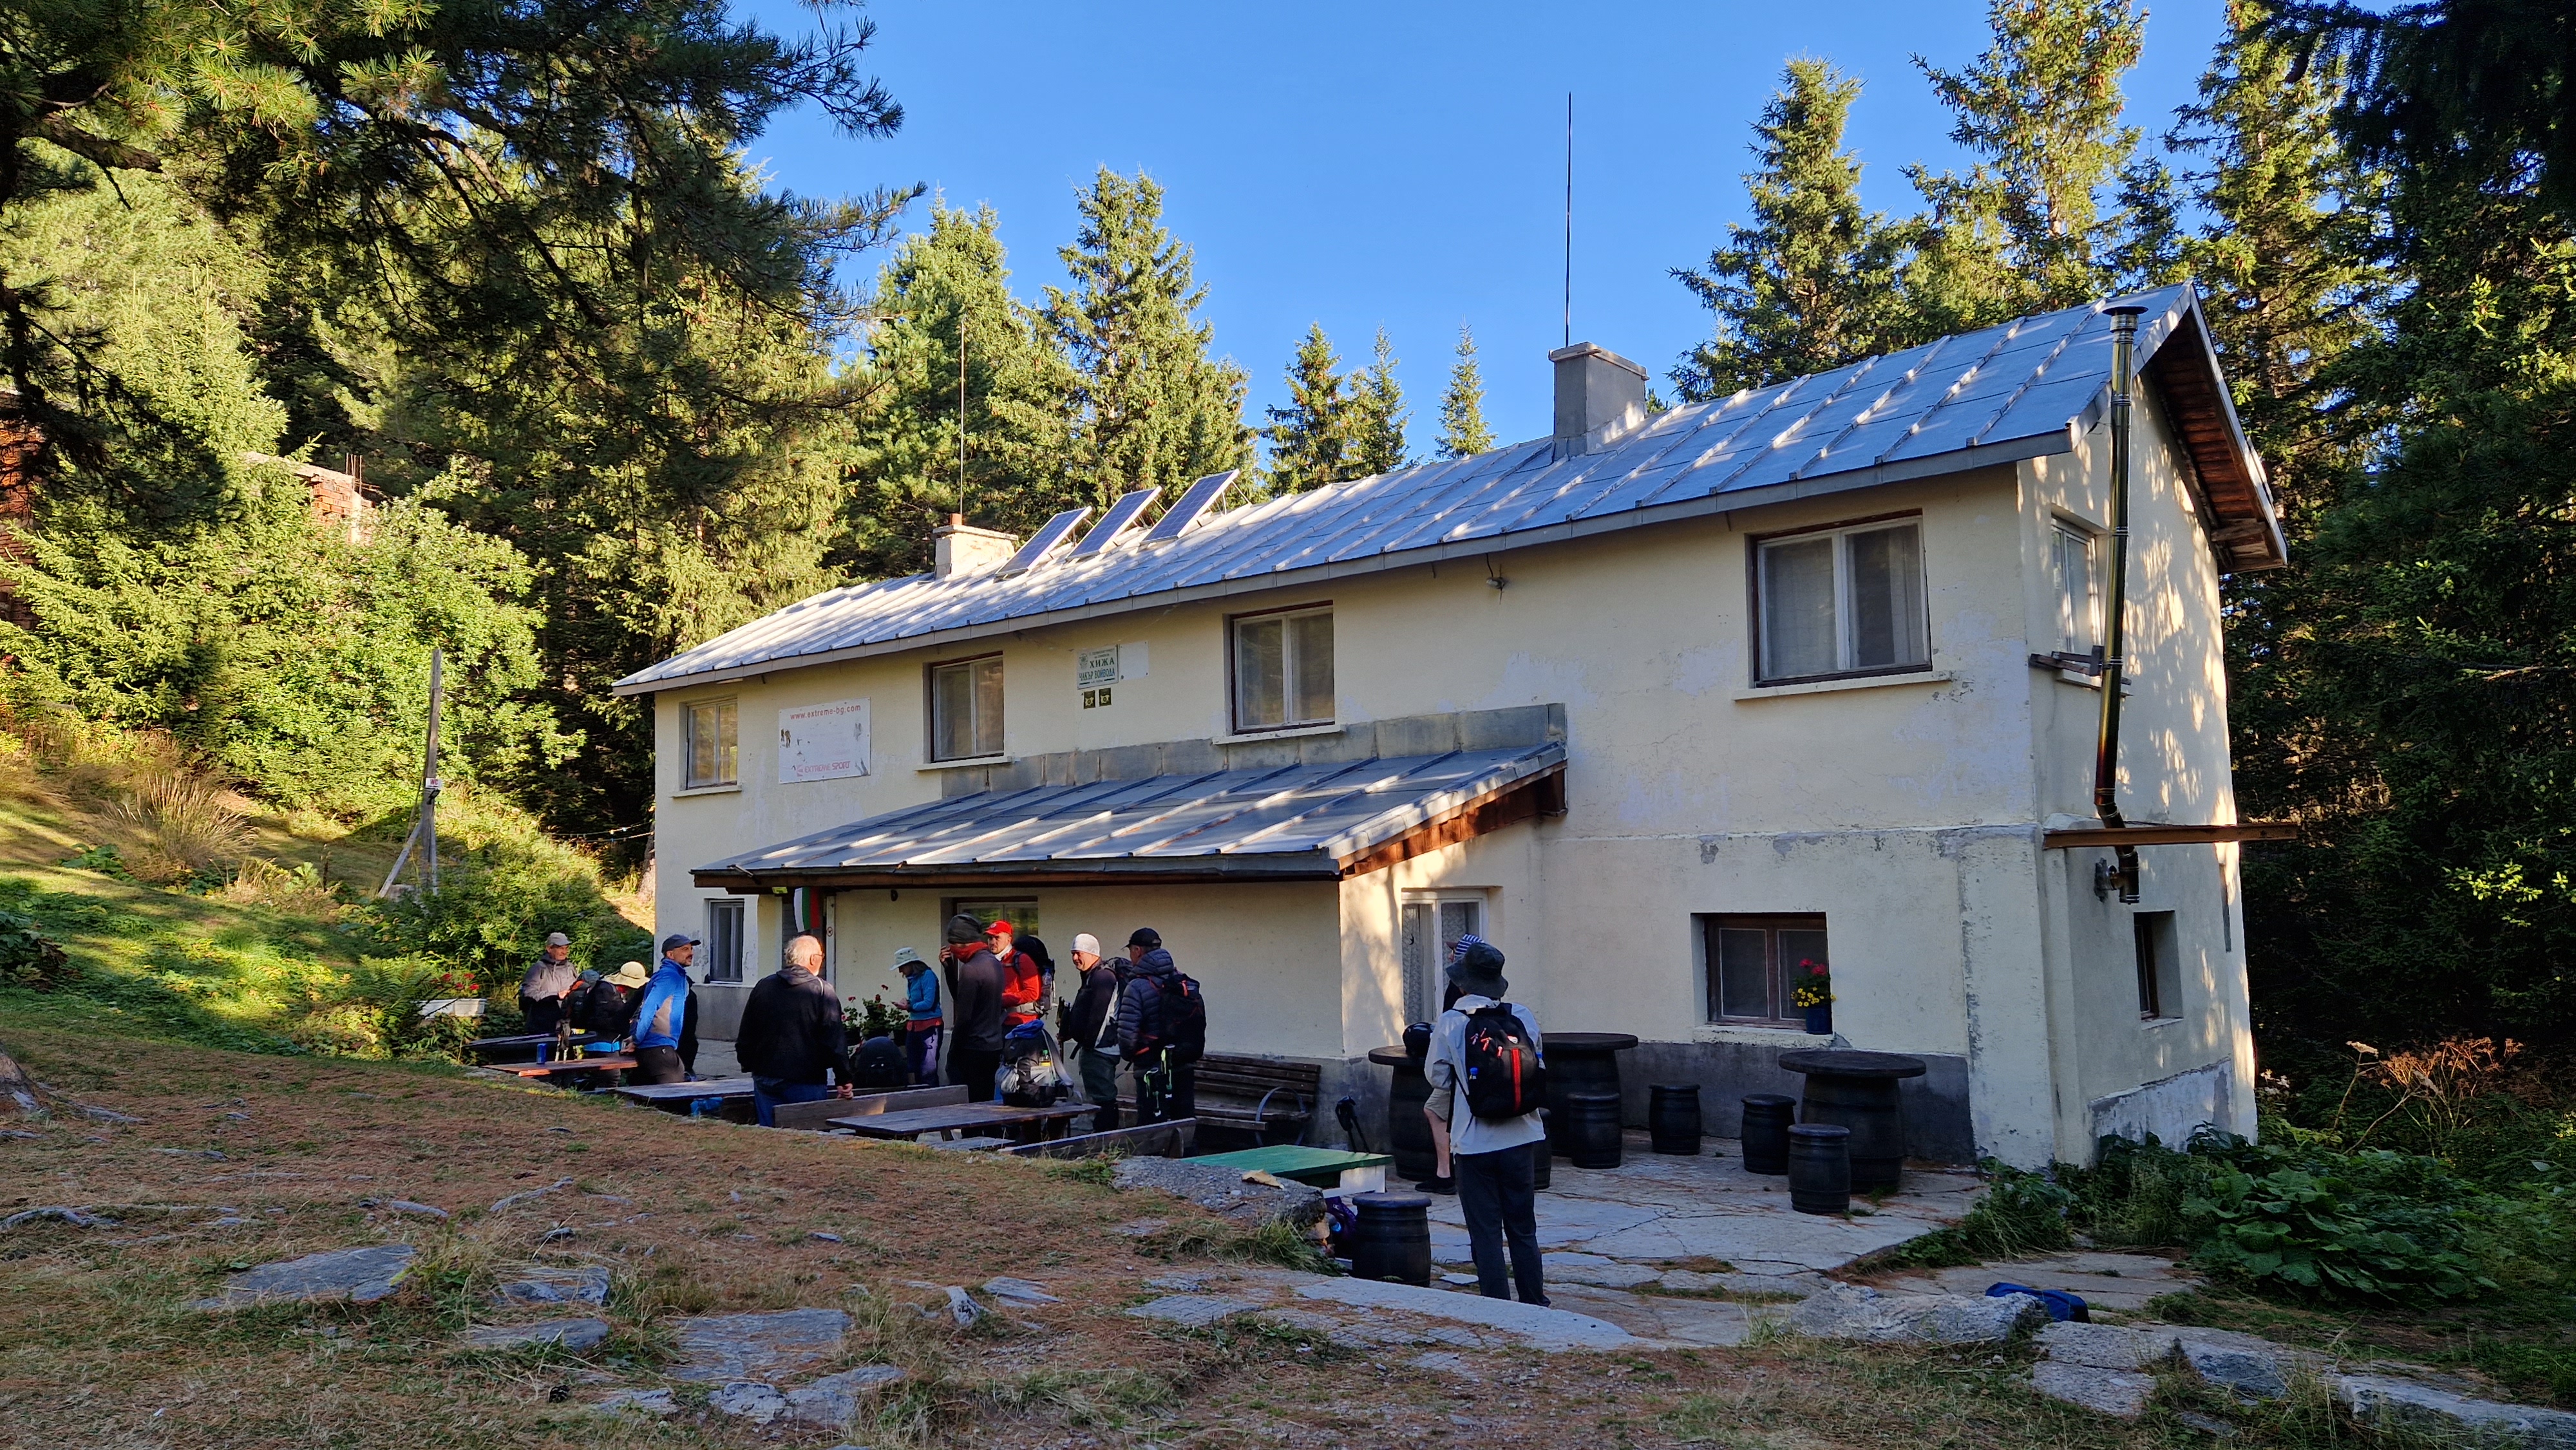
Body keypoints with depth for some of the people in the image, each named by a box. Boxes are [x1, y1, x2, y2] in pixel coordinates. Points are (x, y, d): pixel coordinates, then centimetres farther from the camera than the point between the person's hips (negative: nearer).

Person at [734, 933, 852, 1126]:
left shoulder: (763, 986, 7)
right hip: (806, 1081, -4)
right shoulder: (822, 990, -8)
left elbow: (745, 1036, 13)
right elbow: (835, 1040, -11)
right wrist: (843, 1079, -8)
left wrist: (749, 1066, 24)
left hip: (765, 1079, 5)